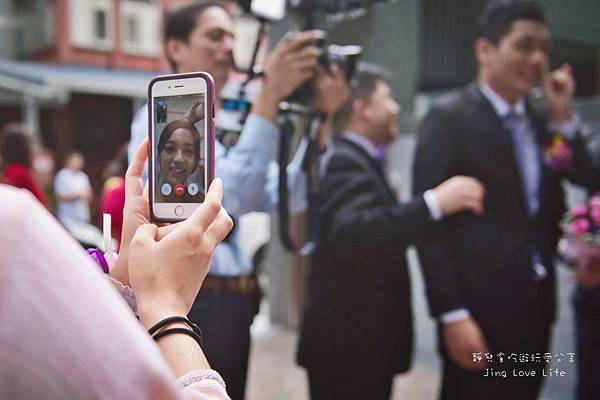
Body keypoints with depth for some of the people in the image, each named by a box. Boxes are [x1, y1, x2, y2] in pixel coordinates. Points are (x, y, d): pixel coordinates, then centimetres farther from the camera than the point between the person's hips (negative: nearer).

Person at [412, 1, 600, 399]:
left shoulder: (541, 121, 11)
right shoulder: (449, 118, -9)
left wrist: (563, 117, 0)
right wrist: (452, 314, -17)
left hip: (536, 306, 7)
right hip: (480, 309, -6)